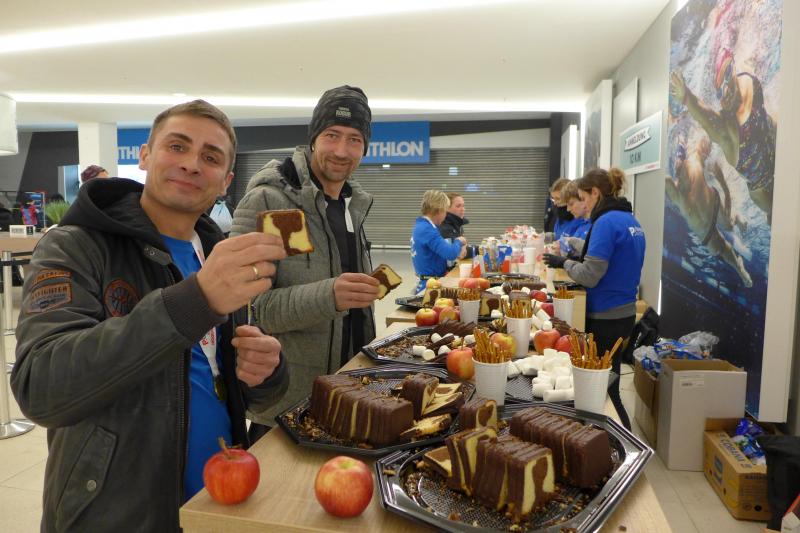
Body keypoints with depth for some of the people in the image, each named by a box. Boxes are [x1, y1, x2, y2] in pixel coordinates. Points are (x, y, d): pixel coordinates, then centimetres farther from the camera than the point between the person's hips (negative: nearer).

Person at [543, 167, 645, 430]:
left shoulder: (606, 222, -18)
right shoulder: (631, 221, 10)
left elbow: (590, 276, -20)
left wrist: (564, 263, -5)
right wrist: (573, 260, 9)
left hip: (606, 319, -9)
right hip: (624, 313, 9)